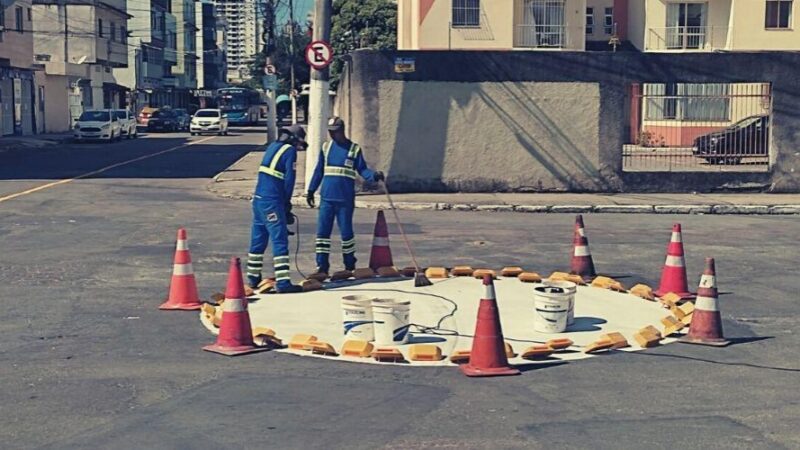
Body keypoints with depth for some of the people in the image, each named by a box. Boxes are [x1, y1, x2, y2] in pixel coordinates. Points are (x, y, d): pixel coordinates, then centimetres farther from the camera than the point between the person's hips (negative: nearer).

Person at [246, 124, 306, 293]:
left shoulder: (273, 146, 17)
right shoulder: (290, 150, -5)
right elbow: (289, 179, -9)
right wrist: (287, 203, 3)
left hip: (258, 198, 8)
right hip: (272, 202, -8)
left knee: (258, 240, 16)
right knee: (280, 241, -8)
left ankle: (253, 278, 24)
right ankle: (282, 282, -12)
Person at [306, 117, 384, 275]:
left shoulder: (354, 149, 2)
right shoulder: (326, 147, 10)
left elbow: (362, 169, 0)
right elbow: (319, 171, 14)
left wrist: (374, 175, -19)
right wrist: (311, 190, 12)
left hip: (345, 199, -3)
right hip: (327, 198, 3)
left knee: (346, 232, 3)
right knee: (322, 232, -1)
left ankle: (350, 266, 18)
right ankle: (322, 266, 5)